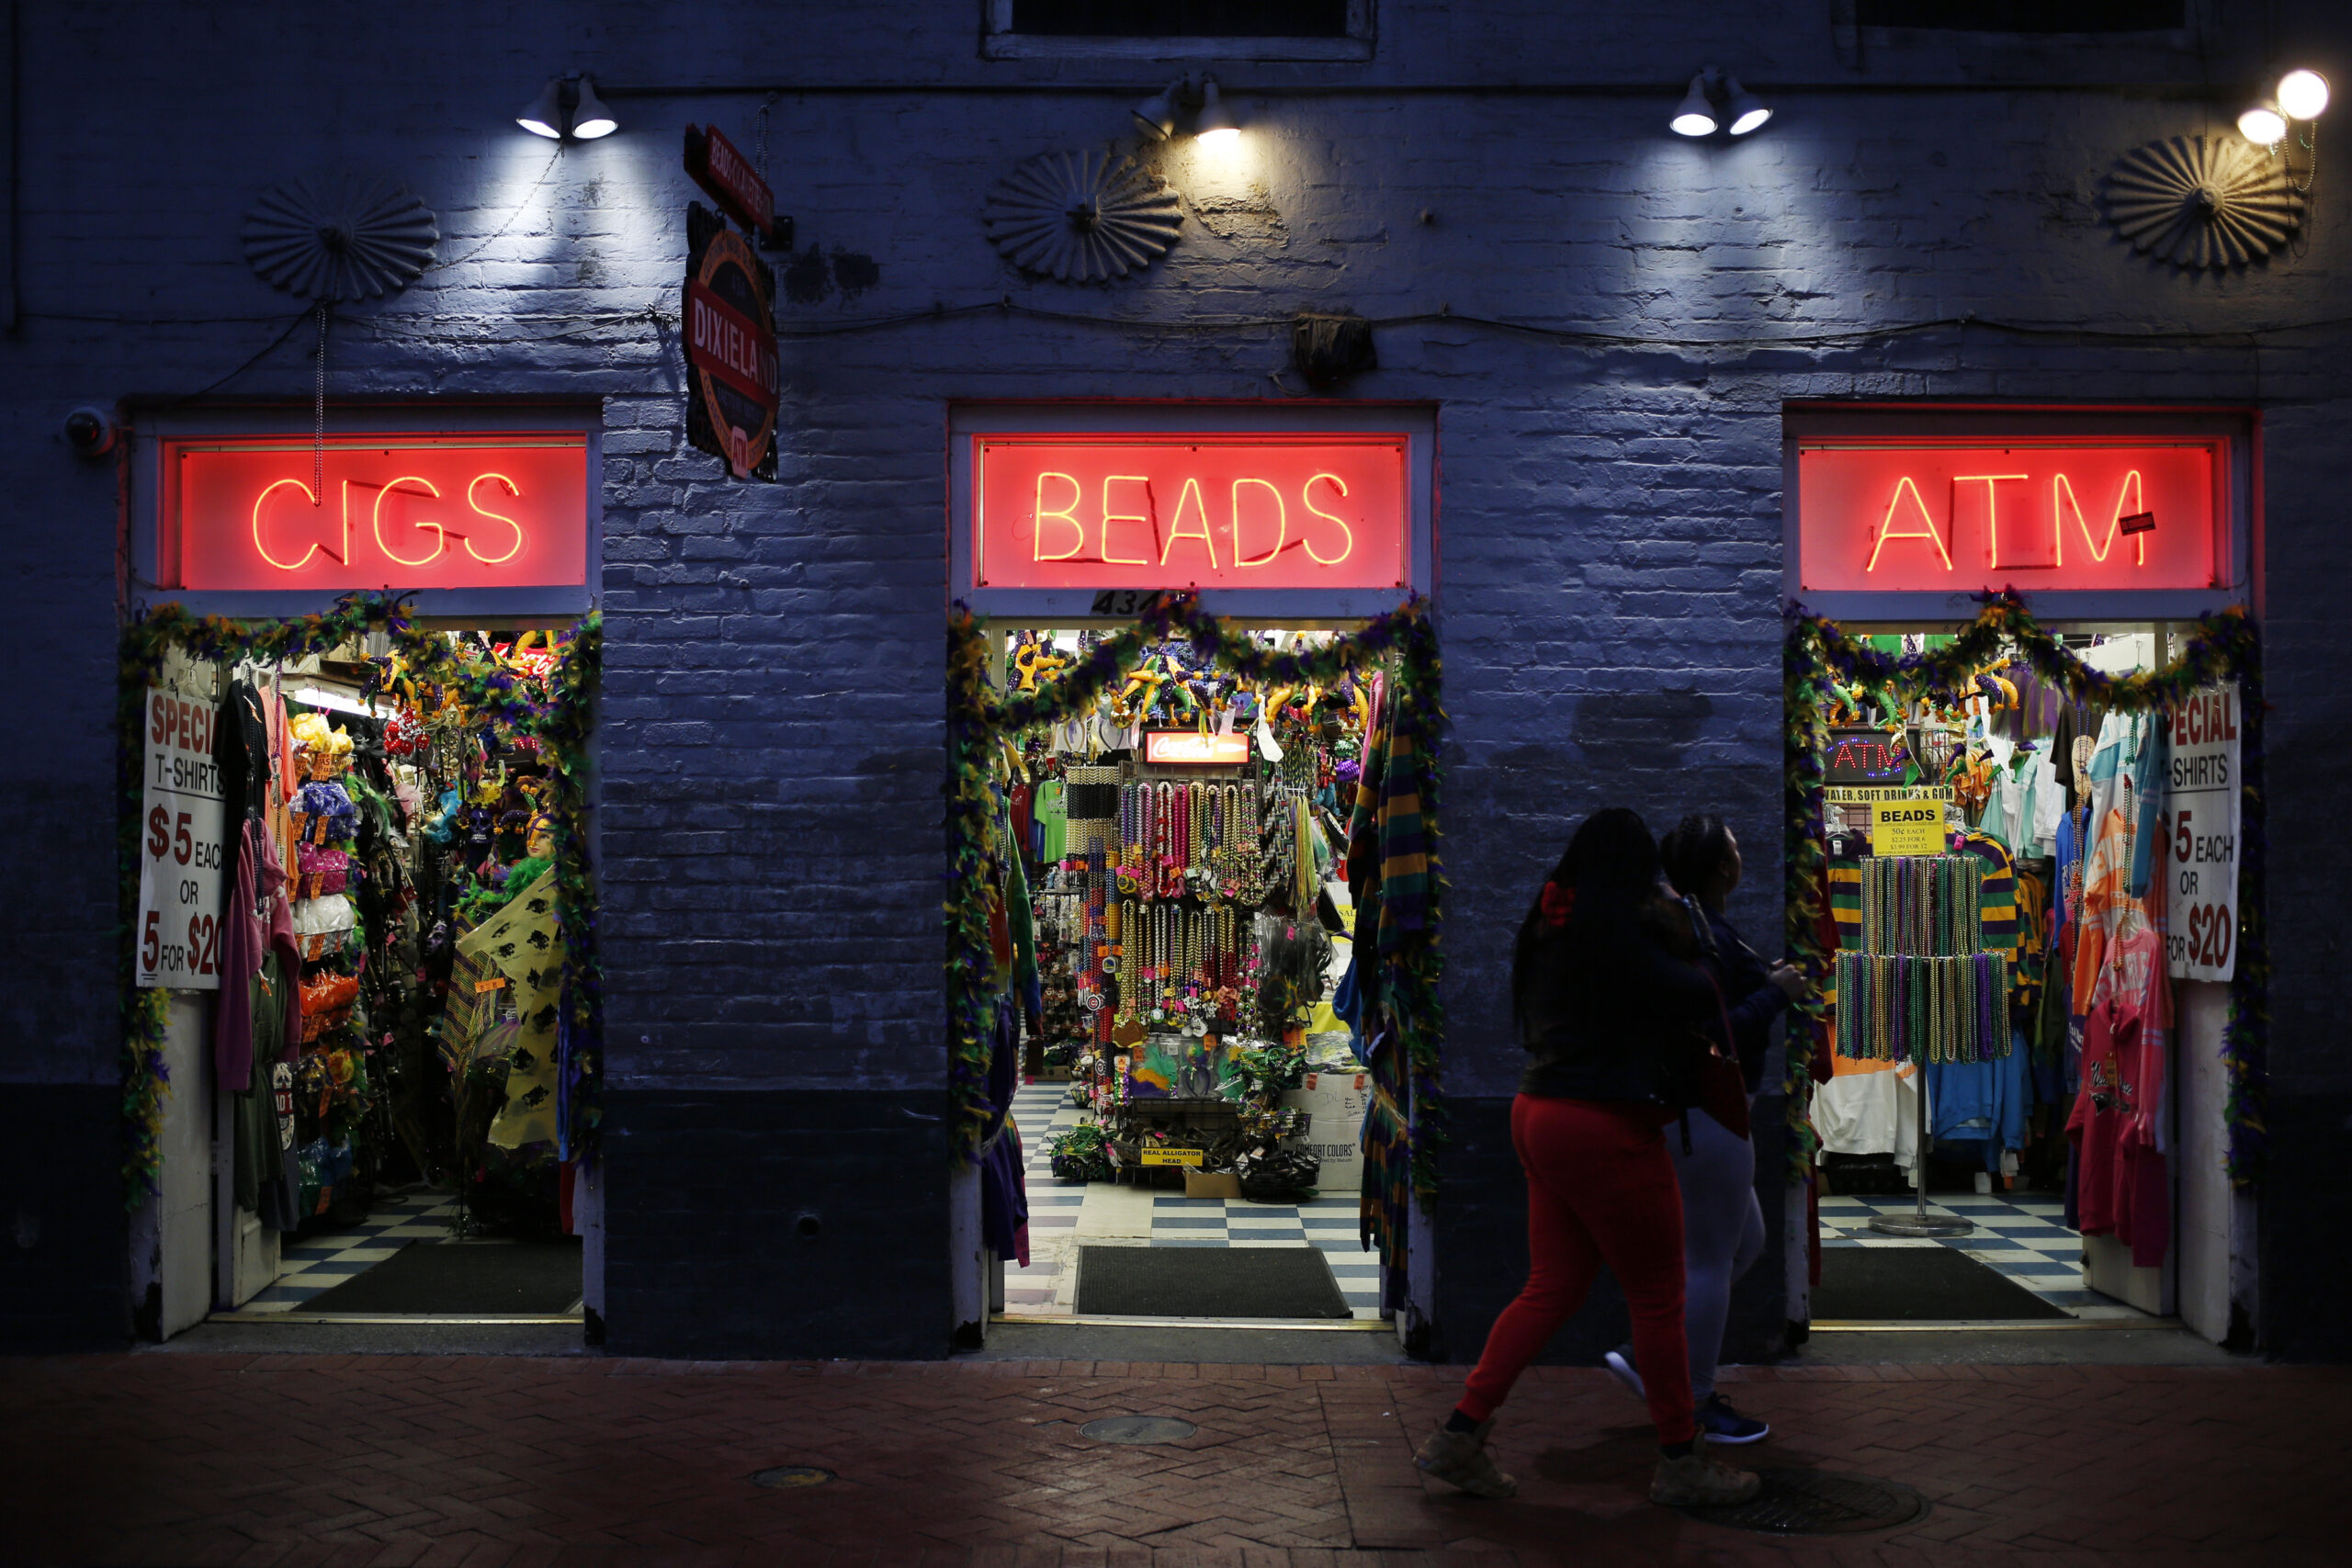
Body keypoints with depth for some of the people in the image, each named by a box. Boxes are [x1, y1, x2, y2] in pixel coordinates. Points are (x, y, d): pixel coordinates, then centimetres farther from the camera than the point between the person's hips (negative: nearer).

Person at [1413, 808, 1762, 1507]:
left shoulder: (1547, 926, 10)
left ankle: (1460, 1435, 13)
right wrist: (1688, 954, 6)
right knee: (1657, 1297, 5)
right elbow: (1692, 997, -16)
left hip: (1540, 1111, 9)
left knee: (1552, 1288, 14)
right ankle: (1681, 1460, 16)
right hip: (1607, 1126, -9)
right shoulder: (1619, 926, -15)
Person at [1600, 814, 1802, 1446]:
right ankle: (1696, 1405, 14)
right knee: (1711, 1259, 2)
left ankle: (1643, 1358, 20)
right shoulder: (1708, 937, -20)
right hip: (1704, 1113, -11)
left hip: (1678, 1105, 11)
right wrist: (1775, 993, -15)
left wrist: (1761, 983, 17)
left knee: (1745, 1242, 20)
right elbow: (1716, 1034, -26)